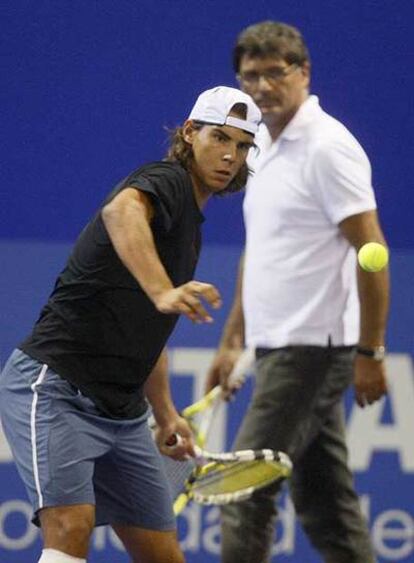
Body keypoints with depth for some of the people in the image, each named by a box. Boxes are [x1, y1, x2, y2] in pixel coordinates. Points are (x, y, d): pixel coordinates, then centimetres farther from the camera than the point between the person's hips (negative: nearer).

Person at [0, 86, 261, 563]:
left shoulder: (189, 227, 19)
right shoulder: (165, 182, -9)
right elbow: (121, 212, -37)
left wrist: (165, 413, 27)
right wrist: (163, 292, -52)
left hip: (122, 413, 10)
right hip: (54, 387, -10)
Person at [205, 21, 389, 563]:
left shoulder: (328, 147, -12)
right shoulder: (262, 147, 15)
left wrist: (370, 352, -19)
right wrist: (232, 340, 22)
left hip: (311, 346, -9)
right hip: (280, 346, 9)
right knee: (323, 500, 9)